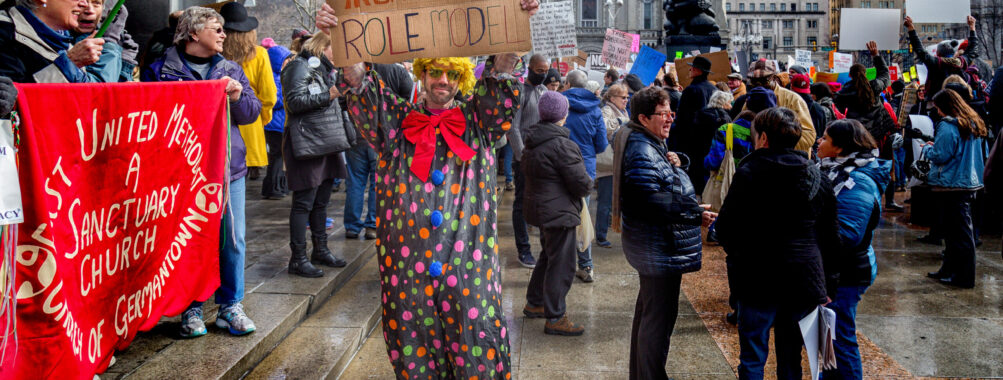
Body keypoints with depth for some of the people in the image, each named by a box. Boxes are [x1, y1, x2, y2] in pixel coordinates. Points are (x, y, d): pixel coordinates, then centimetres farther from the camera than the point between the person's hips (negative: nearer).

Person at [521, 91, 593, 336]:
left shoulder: (533, 141, 6)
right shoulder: (562, 145, -22)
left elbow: (527, 169, 20)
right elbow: (581, 183, -21)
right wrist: (587, 186, 3)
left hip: (538, 207, 10)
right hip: (559, 212, -10)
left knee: (549, 257, 24)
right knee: (562, 265, -2)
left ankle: (534, 304, 35)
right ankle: (555, 318, 4)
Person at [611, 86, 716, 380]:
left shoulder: (650, 145, 13)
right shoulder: (642, 151, -22)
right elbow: (649, 199, -28)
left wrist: (671, 165, 0)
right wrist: (694, 213, -21)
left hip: (652, 245, 12)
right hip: (660, 248, -12)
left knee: (648, 309, 21)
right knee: (660, 315, -4)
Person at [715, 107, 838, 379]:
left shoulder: (749, 173, -11)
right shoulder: (817, 178, 4)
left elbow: (725, 227, -10)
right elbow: (829, 235, 7)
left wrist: (737, 254, 11)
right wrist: (826, 283, 13)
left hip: (758, 278, -4)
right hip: (804, 279, 5)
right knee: (791, 357, 16)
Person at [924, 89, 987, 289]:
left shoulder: (947, 126, -16)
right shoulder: (974, 124, 14)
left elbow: (940, 155, -18)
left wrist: (927, 149, 2)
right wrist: (936, 146, 21)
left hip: (952, 185, -9)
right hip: (970, 182, 9)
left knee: (958, 231, -3)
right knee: (955, 229, 17)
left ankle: (964, 277, 2)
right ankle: (949, 270, 25)